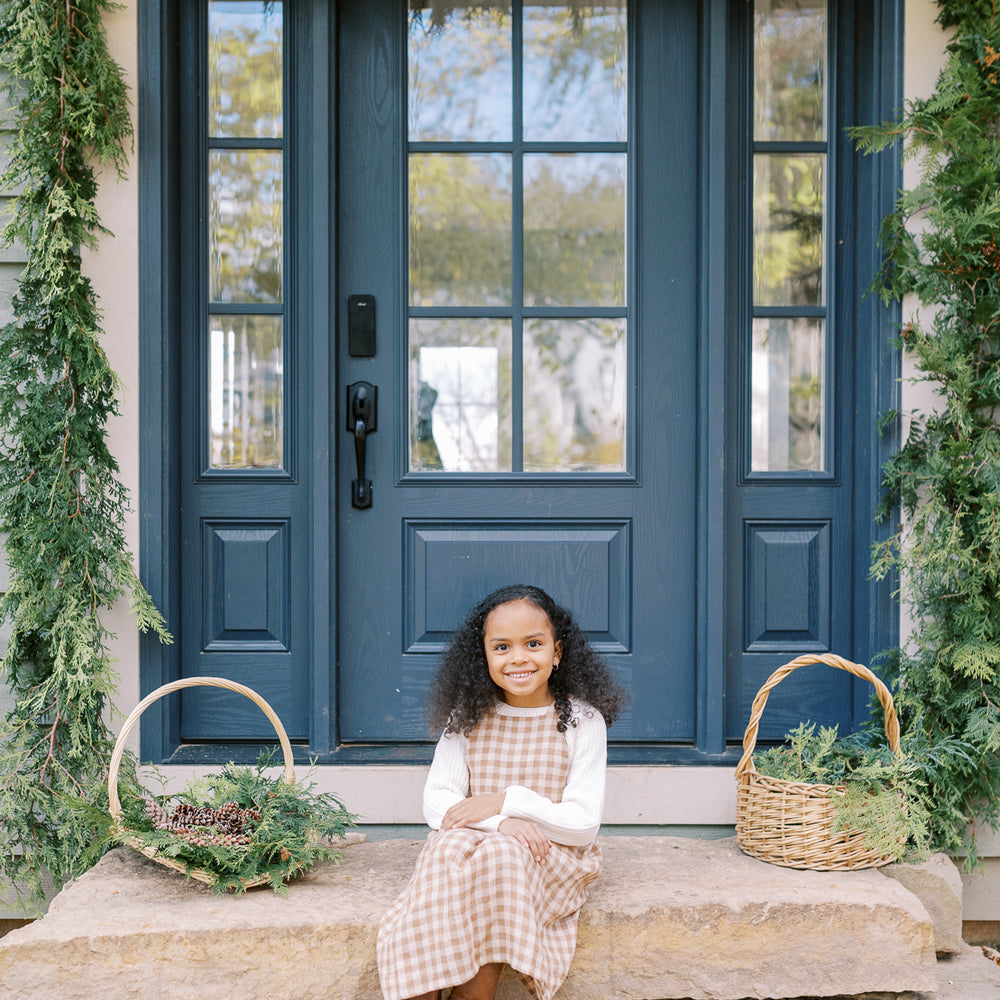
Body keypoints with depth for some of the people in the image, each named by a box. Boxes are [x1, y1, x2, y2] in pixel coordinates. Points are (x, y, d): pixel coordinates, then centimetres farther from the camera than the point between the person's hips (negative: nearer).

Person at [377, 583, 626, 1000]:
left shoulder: (582, 720, -2)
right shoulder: (468, 716, 5)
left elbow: (584, 824, -6)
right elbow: (436, 802, -1)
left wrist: (506, 801, -15)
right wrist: (501, 822, -19)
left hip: (553, 856, -2)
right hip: (471, 842, 2)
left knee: (501, 855, -33)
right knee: (450, 845, -31)